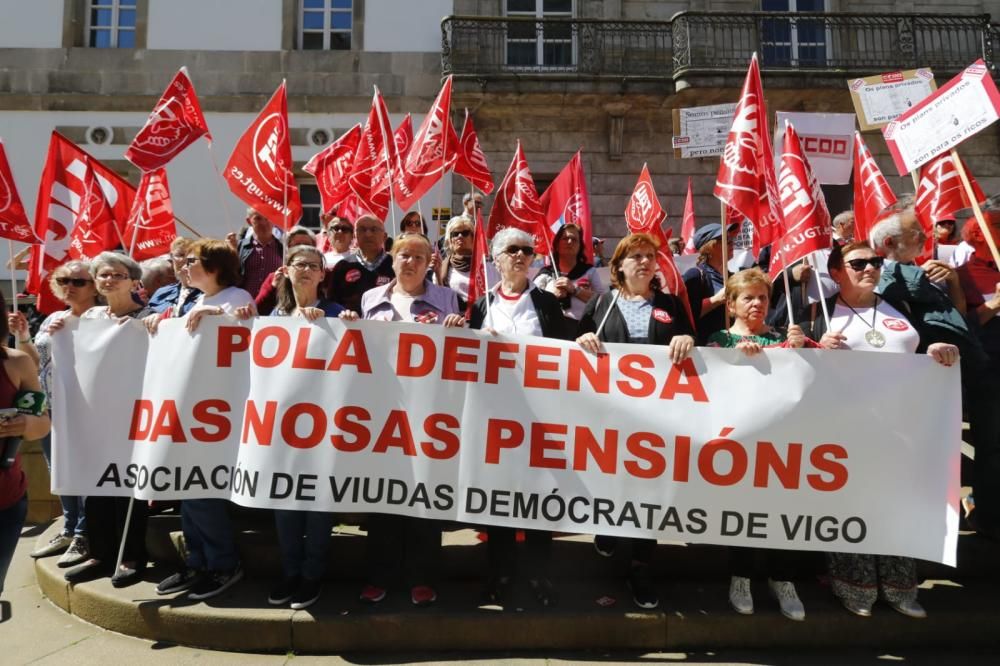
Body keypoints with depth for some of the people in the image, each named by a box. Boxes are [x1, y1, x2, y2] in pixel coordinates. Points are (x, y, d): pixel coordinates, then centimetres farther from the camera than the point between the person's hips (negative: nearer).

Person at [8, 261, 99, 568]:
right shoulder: (52, 319, 14)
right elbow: (36, 363, 16)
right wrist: (22, 336, 2)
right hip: (51, 408, 7)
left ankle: (84, 536, 8)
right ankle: (69, 530, 26)